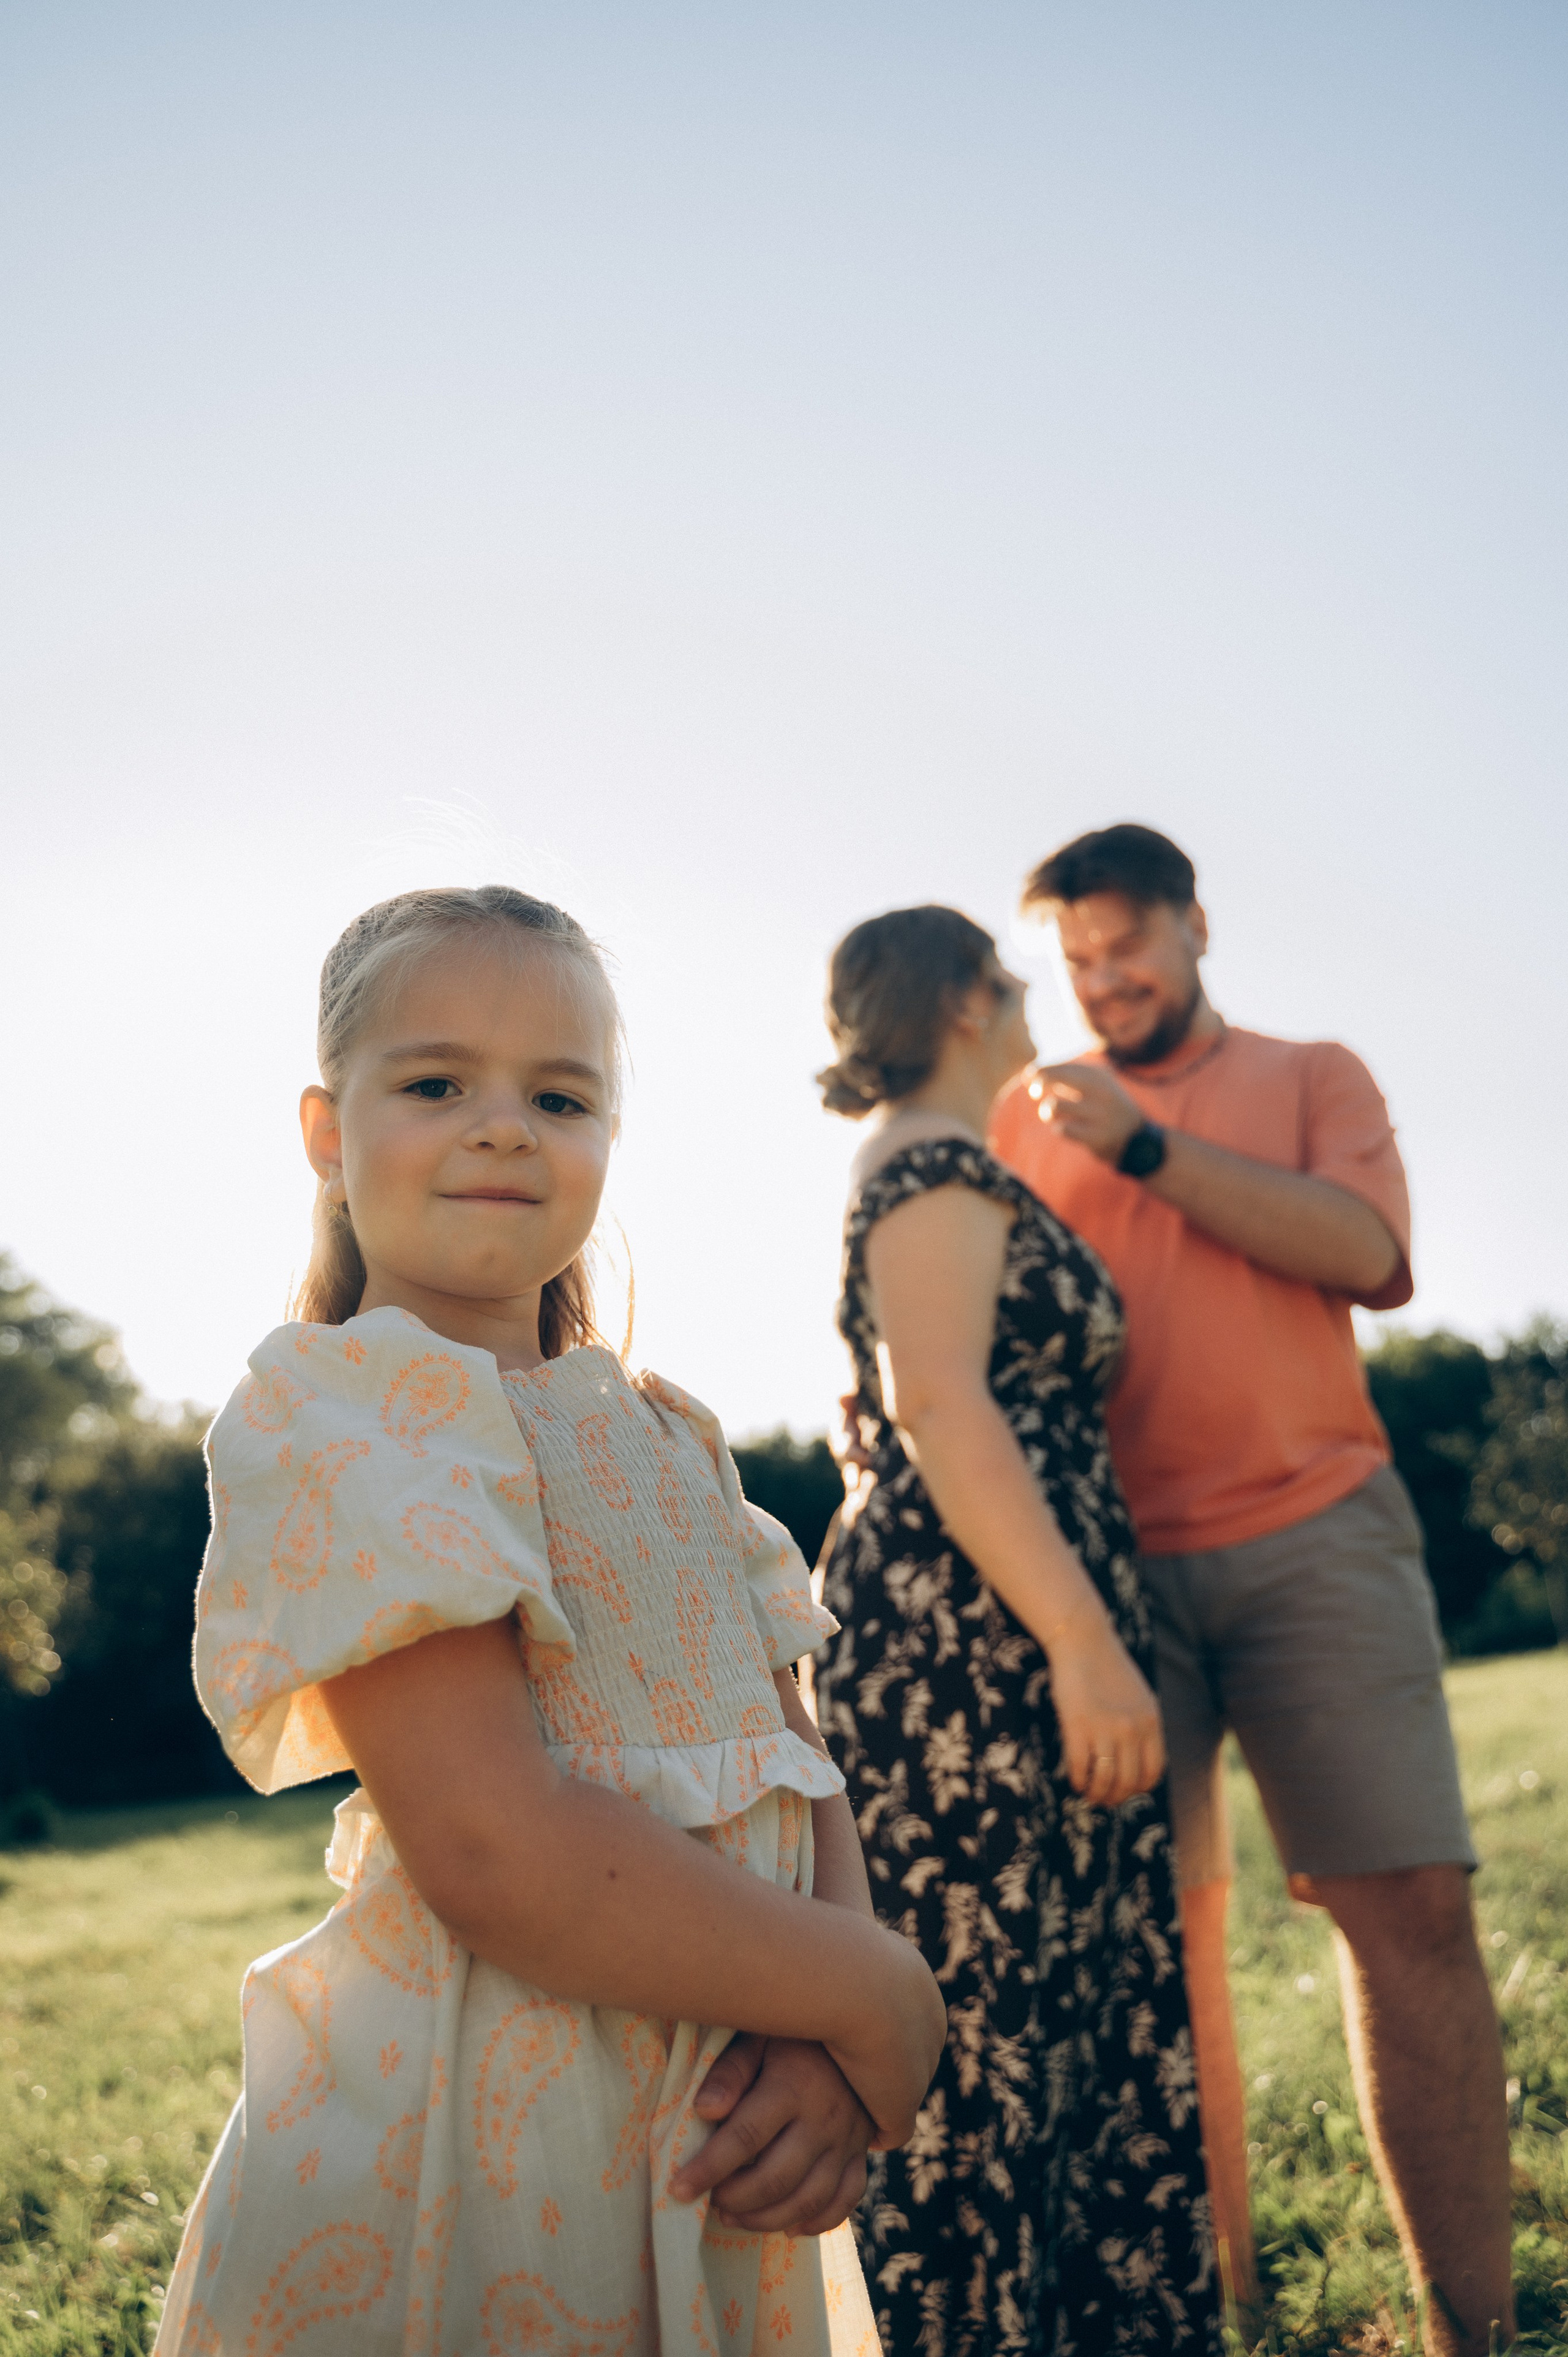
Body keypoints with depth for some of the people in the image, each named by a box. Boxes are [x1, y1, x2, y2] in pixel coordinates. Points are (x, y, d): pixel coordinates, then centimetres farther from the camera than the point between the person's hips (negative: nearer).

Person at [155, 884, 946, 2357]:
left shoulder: (661, 1437, 10)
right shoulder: (331, 1408, -13)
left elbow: (795, 1769, 7)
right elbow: (491, 1849, -23)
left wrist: (829, 2045, -12)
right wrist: (877, 1999, -15)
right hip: (454, 2178, -7)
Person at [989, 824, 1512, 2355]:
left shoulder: (1312, 1076, 14)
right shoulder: (1029, 1115, 17)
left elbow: (1363, 1249, -4)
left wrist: (1144, 1144, -9)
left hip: (1315, 1534, -1)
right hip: (1112, 1564, 1)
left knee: (1413, 1907, -6)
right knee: (1163, 1923, -1)